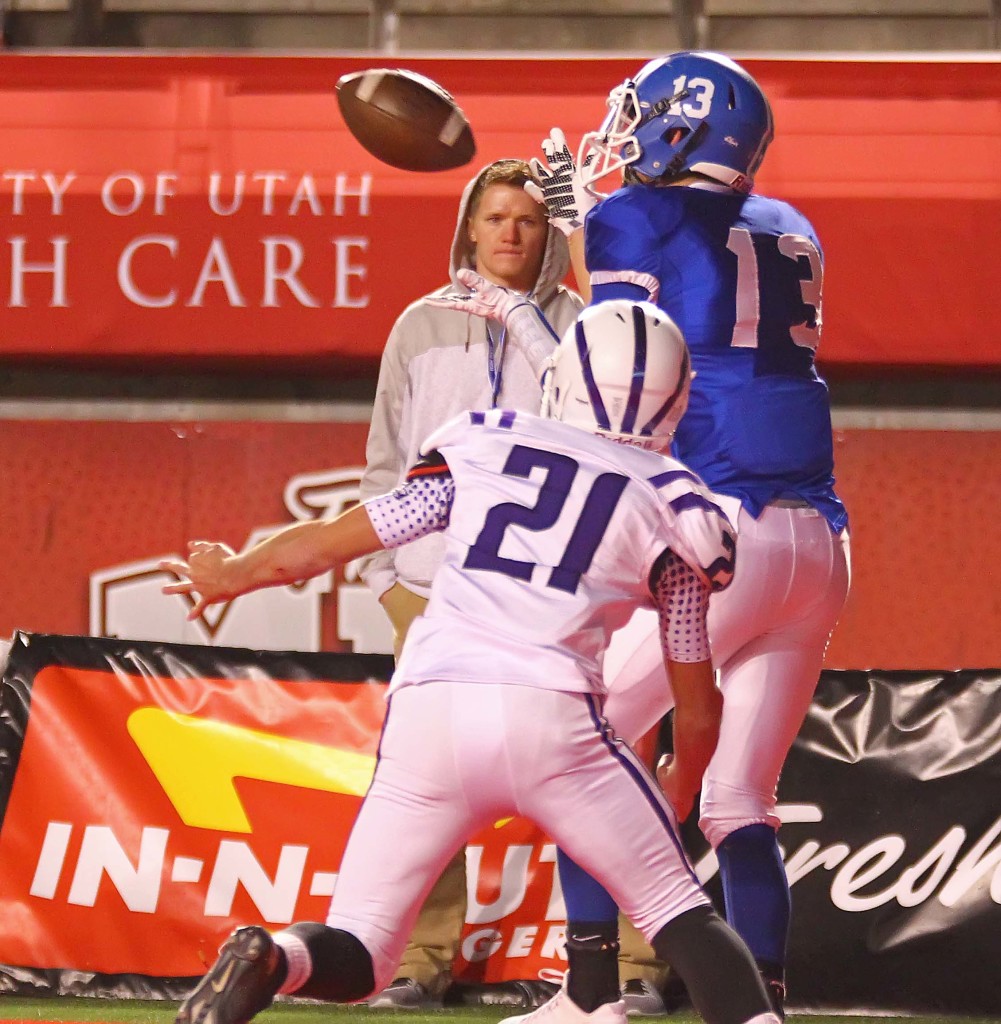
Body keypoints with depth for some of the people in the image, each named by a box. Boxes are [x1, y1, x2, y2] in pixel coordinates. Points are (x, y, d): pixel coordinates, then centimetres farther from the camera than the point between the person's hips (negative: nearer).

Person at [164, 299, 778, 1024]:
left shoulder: (481, 448, 17)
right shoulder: (671, 508, 14)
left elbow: (315, 549, 20)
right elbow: (699, 713, 18)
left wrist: (229, 576, 40)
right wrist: (676, 802, 39)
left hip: (428, 716, 2)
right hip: (551, 716, -2)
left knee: (357, 957, 9)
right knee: (679, 909, 15)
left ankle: (271, 960, -24)